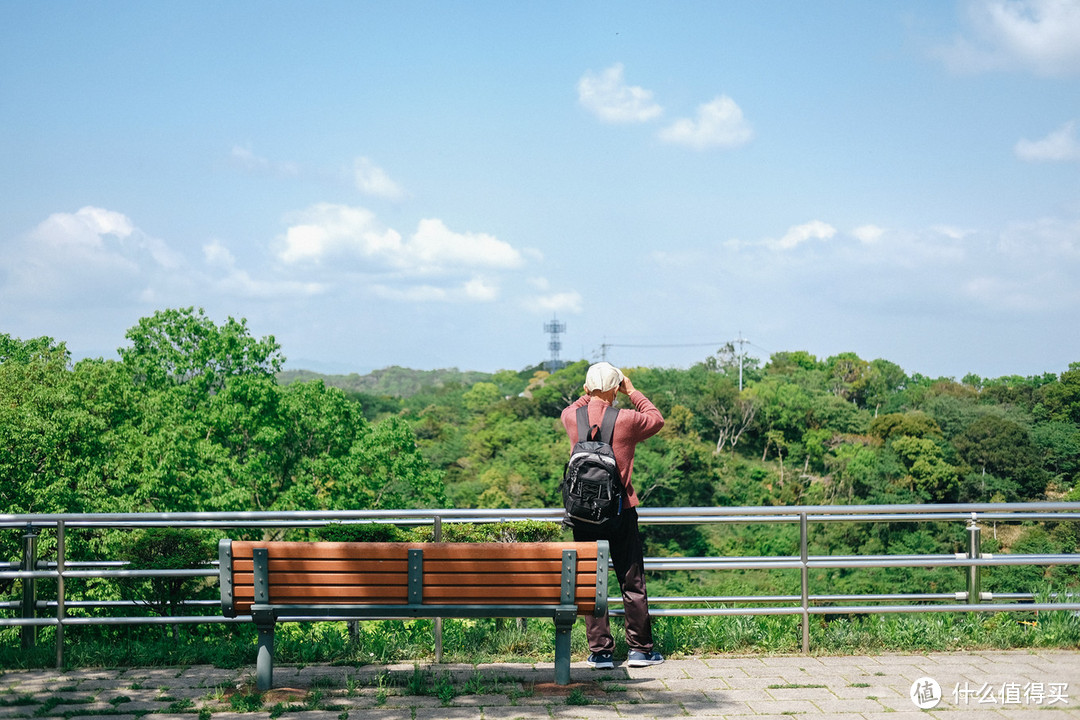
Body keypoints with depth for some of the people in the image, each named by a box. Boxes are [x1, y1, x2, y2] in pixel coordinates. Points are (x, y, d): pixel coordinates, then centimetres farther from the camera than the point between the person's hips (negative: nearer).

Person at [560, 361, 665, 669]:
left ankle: (600, 651, 7)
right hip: (621, 511, -2)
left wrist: (589, 394, 19)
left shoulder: (572, 418, -4)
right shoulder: (626, 420, -10)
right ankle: (640, 649, 13)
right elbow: (657, 419, 12)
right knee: (632, 582, 8)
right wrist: (633, 392, 16)